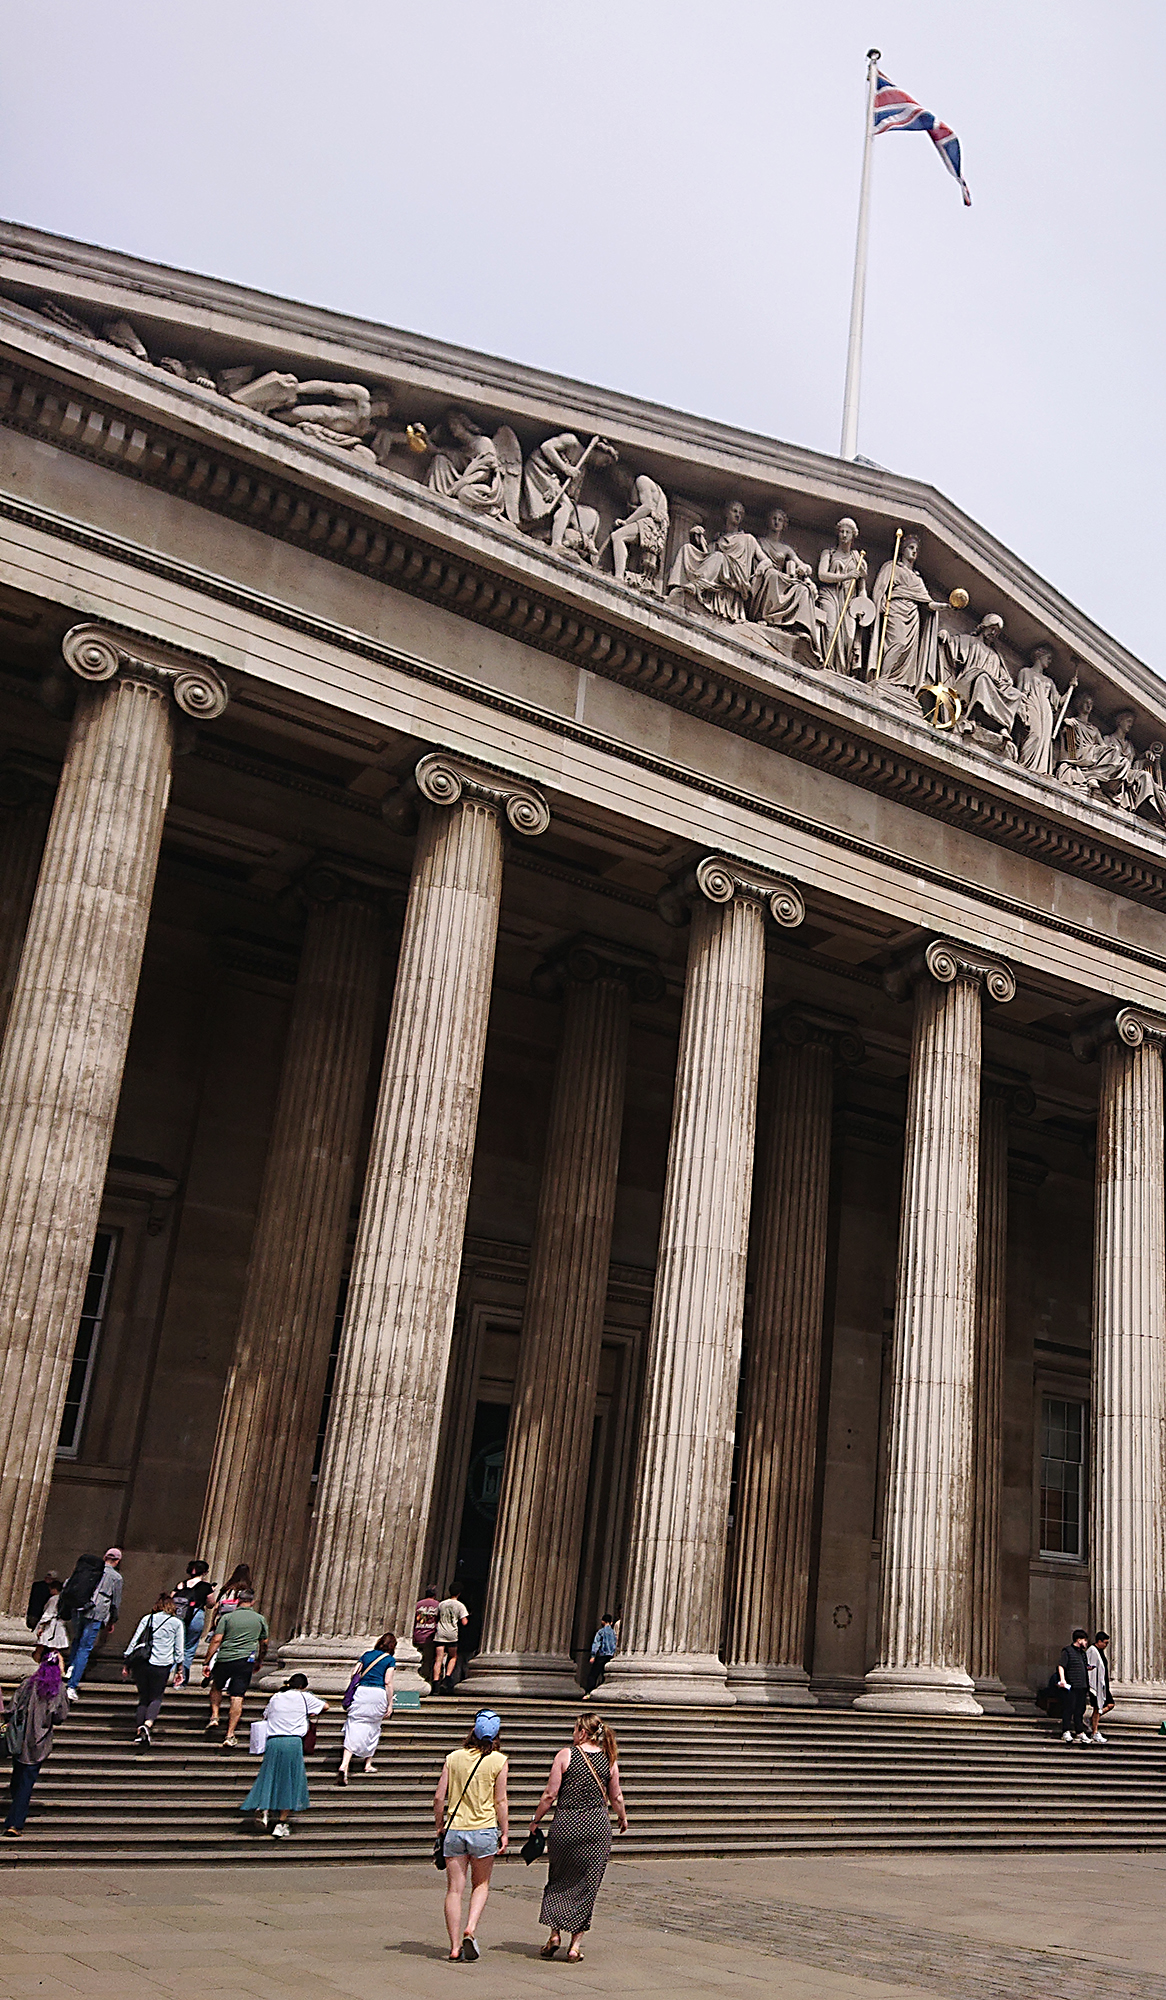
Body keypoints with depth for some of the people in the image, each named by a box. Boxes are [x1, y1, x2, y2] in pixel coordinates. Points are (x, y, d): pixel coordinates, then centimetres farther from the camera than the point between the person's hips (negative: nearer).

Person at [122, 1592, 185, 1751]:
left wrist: (127, 1665, 14)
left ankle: (139, 1733, 6)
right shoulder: (177, 1623, 6)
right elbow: (179, 1650, 5)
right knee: (156, 1698, 10)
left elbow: (134, 1641, 8)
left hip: (141, 1664, 2)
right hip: (162, 1666, -2)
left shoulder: (147, 1619, 10)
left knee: (143, 1698, 14)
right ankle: (147, 1724, -16)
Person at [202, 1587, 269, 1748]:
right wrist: (258, 1662, 33)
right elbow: (264, 1644, 18)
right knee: (237, 1697, 1)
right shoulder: (260, 1619, 10)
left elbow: (216, 1640, -3)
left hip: (224, 1658, 0)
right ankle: (230, 1736, -3)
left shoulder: (227, 1617, 5)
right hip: (245, 1661, 0)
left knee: (216, 1687, 26)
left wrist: (207, 1663, 0)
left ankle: (214, 1717, 11)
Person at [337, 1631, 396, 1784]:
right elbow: (388, 1682, -2)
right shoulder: (390, 1659, 6)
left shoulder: (367, 1654, 16)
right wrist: (390, 1704, 3)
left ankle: (344, 1766, -19)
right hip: (378, 1694, -2)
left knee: (354, 1728, -4)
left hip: (361, 1691, 2)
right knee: (373, 1729, 19)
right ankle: (368, 1764, 25)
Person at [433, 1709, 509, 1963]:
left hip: (454, 1829, 1)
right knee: (481, 1885, 17)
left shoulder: (453, 1758, 0)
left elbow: (439, 1797, 1)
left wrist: (439, 1825, 14)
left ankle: (454, 1945, 9)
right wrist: (505, 1832, 6)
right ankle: (471, 1930, -2)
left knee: (454, 1889, 9)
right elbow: (500, 1801, -4)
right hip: (484, 1829, -1)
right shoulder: (499, 1761, -5)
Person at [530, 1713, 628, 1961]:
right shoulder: (609, 1760, 2)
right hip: (597, 1826, 2)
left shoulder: (566, 1755, -6)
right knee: (586, 1886, 8)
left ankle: (554, 1935, 12)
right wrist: (623, 1819, 29)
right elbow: (616, 1797, 11)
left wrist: (536, 1820, 7)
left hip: (566, 1824, -2)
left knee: (558, 1881, 17)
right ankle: (575, 1945, 8)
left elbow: (550, 1795, -6)